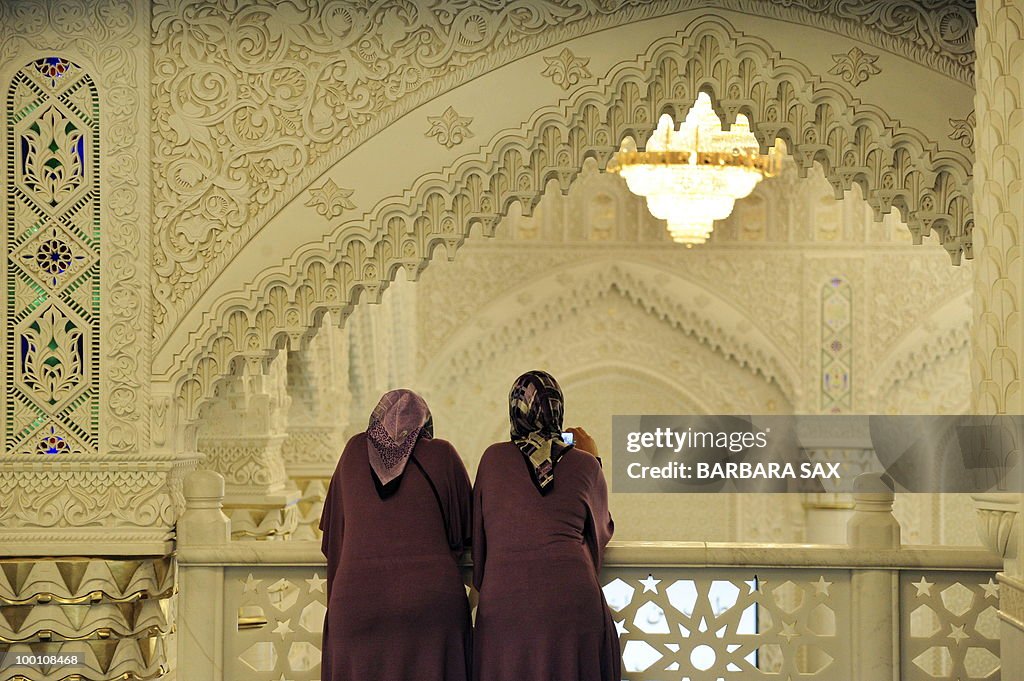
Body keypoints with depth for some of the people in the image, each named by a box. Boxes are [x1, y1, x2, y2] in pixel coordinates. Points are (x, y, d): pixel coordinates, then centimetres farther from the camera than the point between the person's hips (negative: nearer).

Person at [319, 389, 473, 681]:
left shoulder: (354, 451, 10)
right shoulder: (441, 455, 4)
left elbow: (332, 530, 18)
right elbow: (466, 528, 13)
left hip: (356, 599, 1)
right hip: (431, 600, -1)